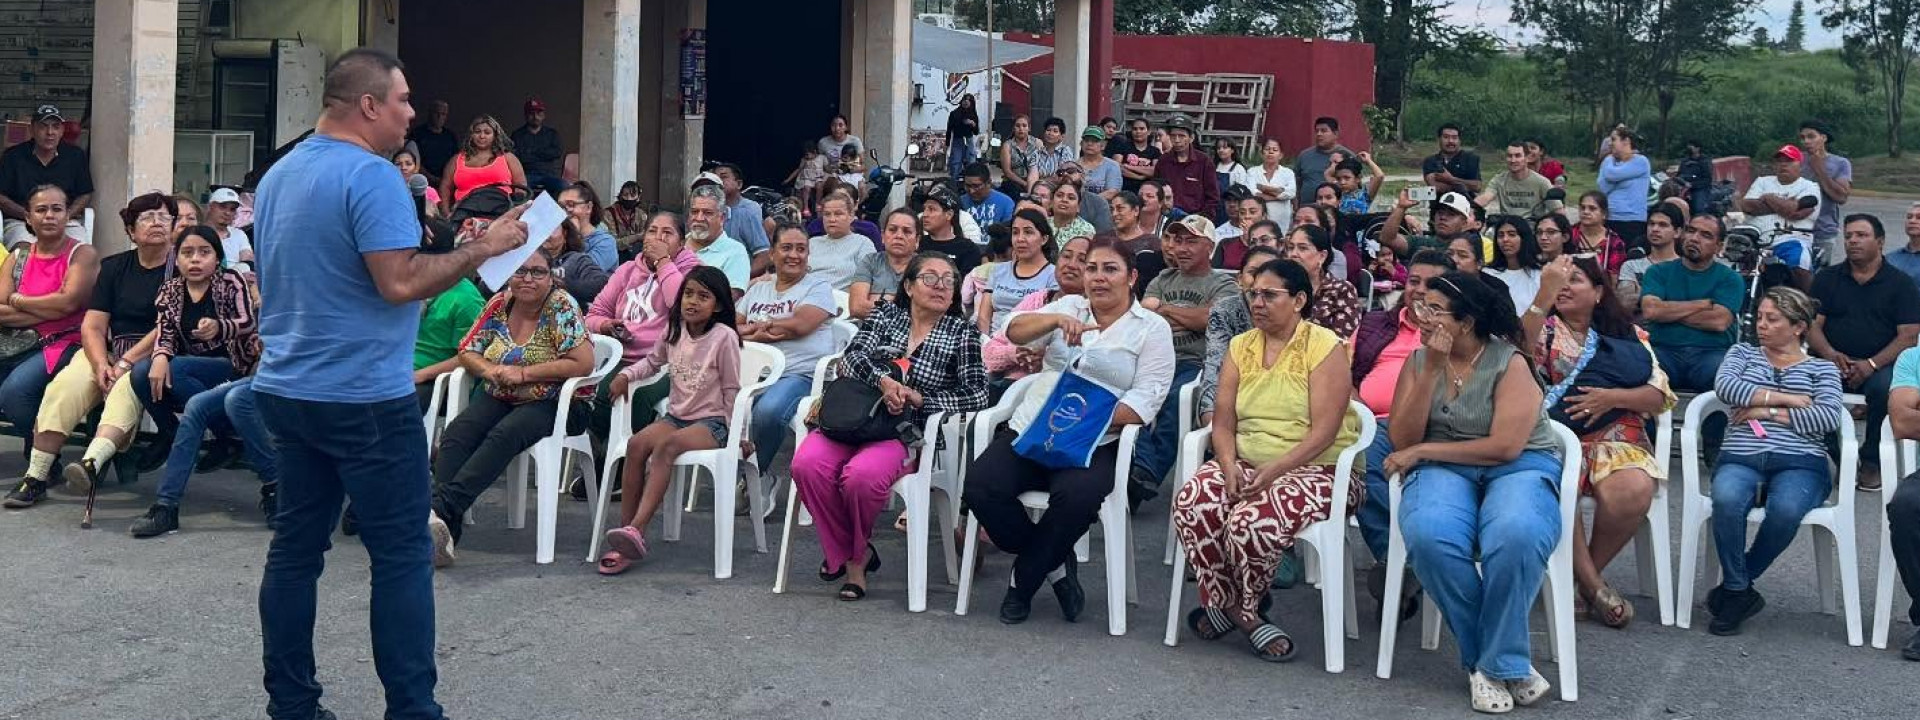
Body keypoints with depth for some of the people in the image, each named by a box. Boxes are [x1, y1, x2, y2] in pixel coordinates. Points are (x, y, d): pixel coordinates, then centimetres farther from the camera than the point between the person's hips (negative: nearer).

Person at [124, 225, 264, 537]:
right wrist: (160, 356, -24)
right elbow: (165, 333, 0)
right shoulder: (171, 290, 12)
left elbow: (249, 324, -15)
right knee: (142, 373, -27)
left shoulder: (232, 283, 0)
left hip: (233, 370, -5)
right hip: (189, 377, 5)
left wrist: (220, 327, -37)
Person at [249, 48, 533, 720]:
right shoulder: (370, 175, -16)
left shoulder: (279, 174, 14)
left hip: (287, 389, 9)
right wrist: (483, 248, -14)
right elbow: (401, 282, -22)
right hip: (362, 397, -9)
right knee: (402, 555, -2)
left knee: (296, 546, 10)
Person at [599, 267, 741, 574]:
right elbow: (653, 362, 26)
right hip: (676, 415, 6)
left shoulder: (724, 336, -9)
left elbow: (731, 390, -5)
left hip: (711, 422, -6)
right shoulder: (674, 331, 8)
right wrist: (626, 374, 7)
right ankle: (626, 532, -24)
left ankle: (636, 531, -41)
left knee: (666, 445, -33)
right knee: (636, 443, -23)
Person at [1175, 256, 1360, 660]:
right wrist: (1229, 466, -13)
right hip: (1247, 464, 5)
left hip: (1317, 469, -5)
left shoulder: (1324, 346, -5)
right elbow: (1223, 420, 7)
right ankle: (1242, 614, -12)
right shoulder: (1240, 347, 13)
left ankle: (1232, 609, -4)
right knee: (1191, 502, -25)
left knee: (1252, 519, -34)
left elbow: (1324, 430, -14)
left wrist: (1274, 470, -24)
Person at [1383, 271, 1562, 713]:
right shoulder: (1417, 362, 6)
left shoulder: (1509, 362, -7)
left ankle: (1497, 663, -19)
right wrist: (1432, 371, -12)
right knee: (1430, 538, -34)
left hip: (1517, 465, -3)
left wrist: (1421, 451, -11)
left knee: (1516, 538, -39)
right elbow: (1402, 441, -2)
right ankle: (1504, 660, -17)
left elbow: (1506, 446, -15)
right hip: (1442, 467, 3)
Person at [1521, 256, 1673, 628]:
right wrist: (1545, 293, -18)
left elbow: (1659, 397, 9)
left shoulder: (1629, 334, 17)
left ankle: (1587, 569, -6)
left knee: (1633, 492, -32)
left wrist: (1612, 397, -10)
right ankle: (1592, 583, -18)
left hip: (1615, 435, 2)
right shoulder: (1544, 327, 13)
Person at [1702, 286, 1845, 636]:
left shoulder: (1822, 368, 20)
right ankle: (1740, 592, -18)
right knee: (1727, 499, -37)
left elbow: (1829, 416, 0)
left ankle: (1735, 585, -13)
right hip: (1740, 458, 1)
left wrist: (1768, 413, -4)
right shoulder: (1744, 353, 25)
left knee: (1786, 509, -37)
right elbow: (1724, 386, 2)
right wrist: (1786, 399, -1)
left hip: (1800, 462, -1)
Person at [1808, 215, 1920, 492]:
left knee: (1885, 388, -36)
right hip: (1830, 361, 2)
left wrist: (1871, 365, -17)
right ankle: (1835, 455, -14)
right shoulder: (1826, 279, 15)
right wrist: (1830, 354, -17)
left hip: (1879, 364, -2)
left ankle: (1871, 461, -13)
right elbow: (1812, 324, 5)